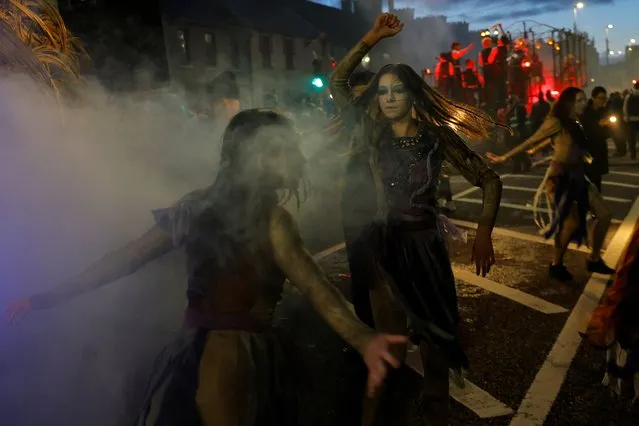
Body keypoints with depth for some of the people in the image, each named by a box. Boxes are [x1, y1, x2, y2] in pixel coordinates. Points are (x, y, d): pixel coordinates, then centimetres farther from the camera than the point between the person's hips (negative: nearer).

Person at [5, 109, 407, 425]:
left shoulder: (199, 205, 3)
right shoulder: (271, 219, -15)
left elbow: (128, 258, 2)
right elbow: (312, 283, -29)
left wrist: (48, 297, 7)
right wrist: (362, 337, -41)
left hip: (195, 352, 7)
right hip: (237, 355, -6)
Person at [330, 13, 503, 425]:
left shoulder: (437, 135, -5)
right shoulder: (373, 133, 0)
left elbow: (490, 179, -3)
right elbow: (337, 82, 2)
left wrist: (484, 232, -13)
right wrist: (373, 37, -5)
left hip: (426, 244, 0)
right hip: (384, 245, 1)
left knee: (436, 337, 10)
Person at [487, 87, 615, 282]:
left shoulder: (575, 125, 17)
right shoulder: (556, 122, -9)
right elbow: (530, 142, -6)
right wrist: (504, 157, -5)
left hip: (576, 177, 9)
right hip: (560, 178, -9)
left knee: (604, 214, 3)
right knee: (572, 222, -18)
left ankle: (594, 260, 16)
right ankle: (556, 265, 1)